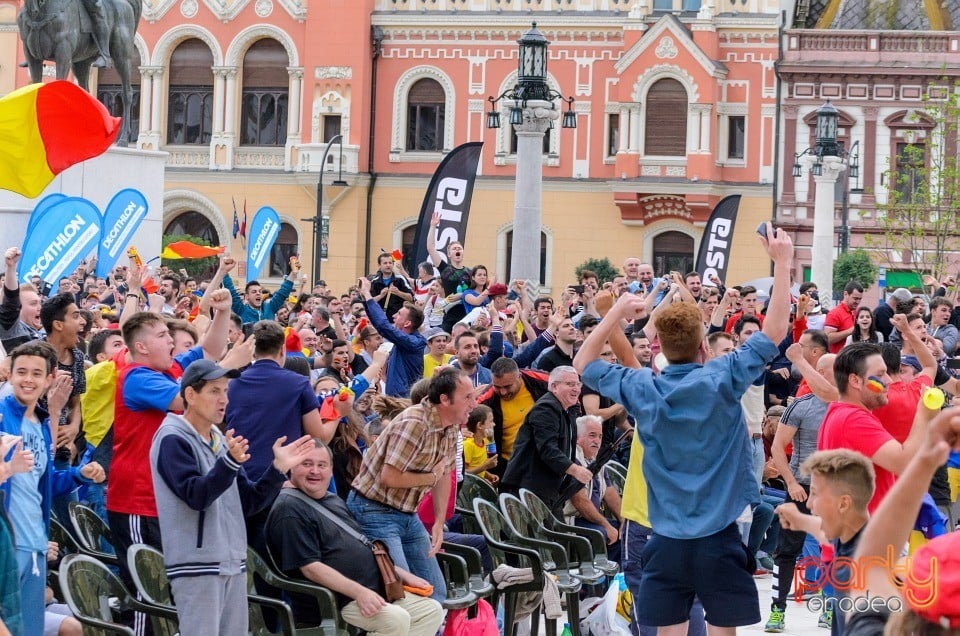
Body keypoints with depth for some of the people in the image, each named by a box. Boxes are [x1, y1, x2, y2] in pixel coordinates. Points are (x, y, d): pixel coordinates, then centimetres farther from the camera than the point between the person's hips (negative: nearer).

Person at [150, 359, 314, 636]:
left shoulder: (221, 440, 16)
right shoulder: (172, 439, -8)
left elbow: (249, 501, 13)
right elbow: (196, 496, -21)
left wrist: (279, 467, 0)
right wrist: (230, 461, -34)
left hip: (232, 562, 8)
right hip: (197, 564, -8)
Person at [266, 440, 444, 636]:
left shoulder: (334, 501, 20)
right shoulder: (289, 509, -12)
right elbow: (310, 567, -20)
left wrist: (404, 575, 18)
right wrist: (359, 592, -27)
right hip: (334, 603, -10)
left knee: (432, 611, 2)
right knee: (396, 619, -29)